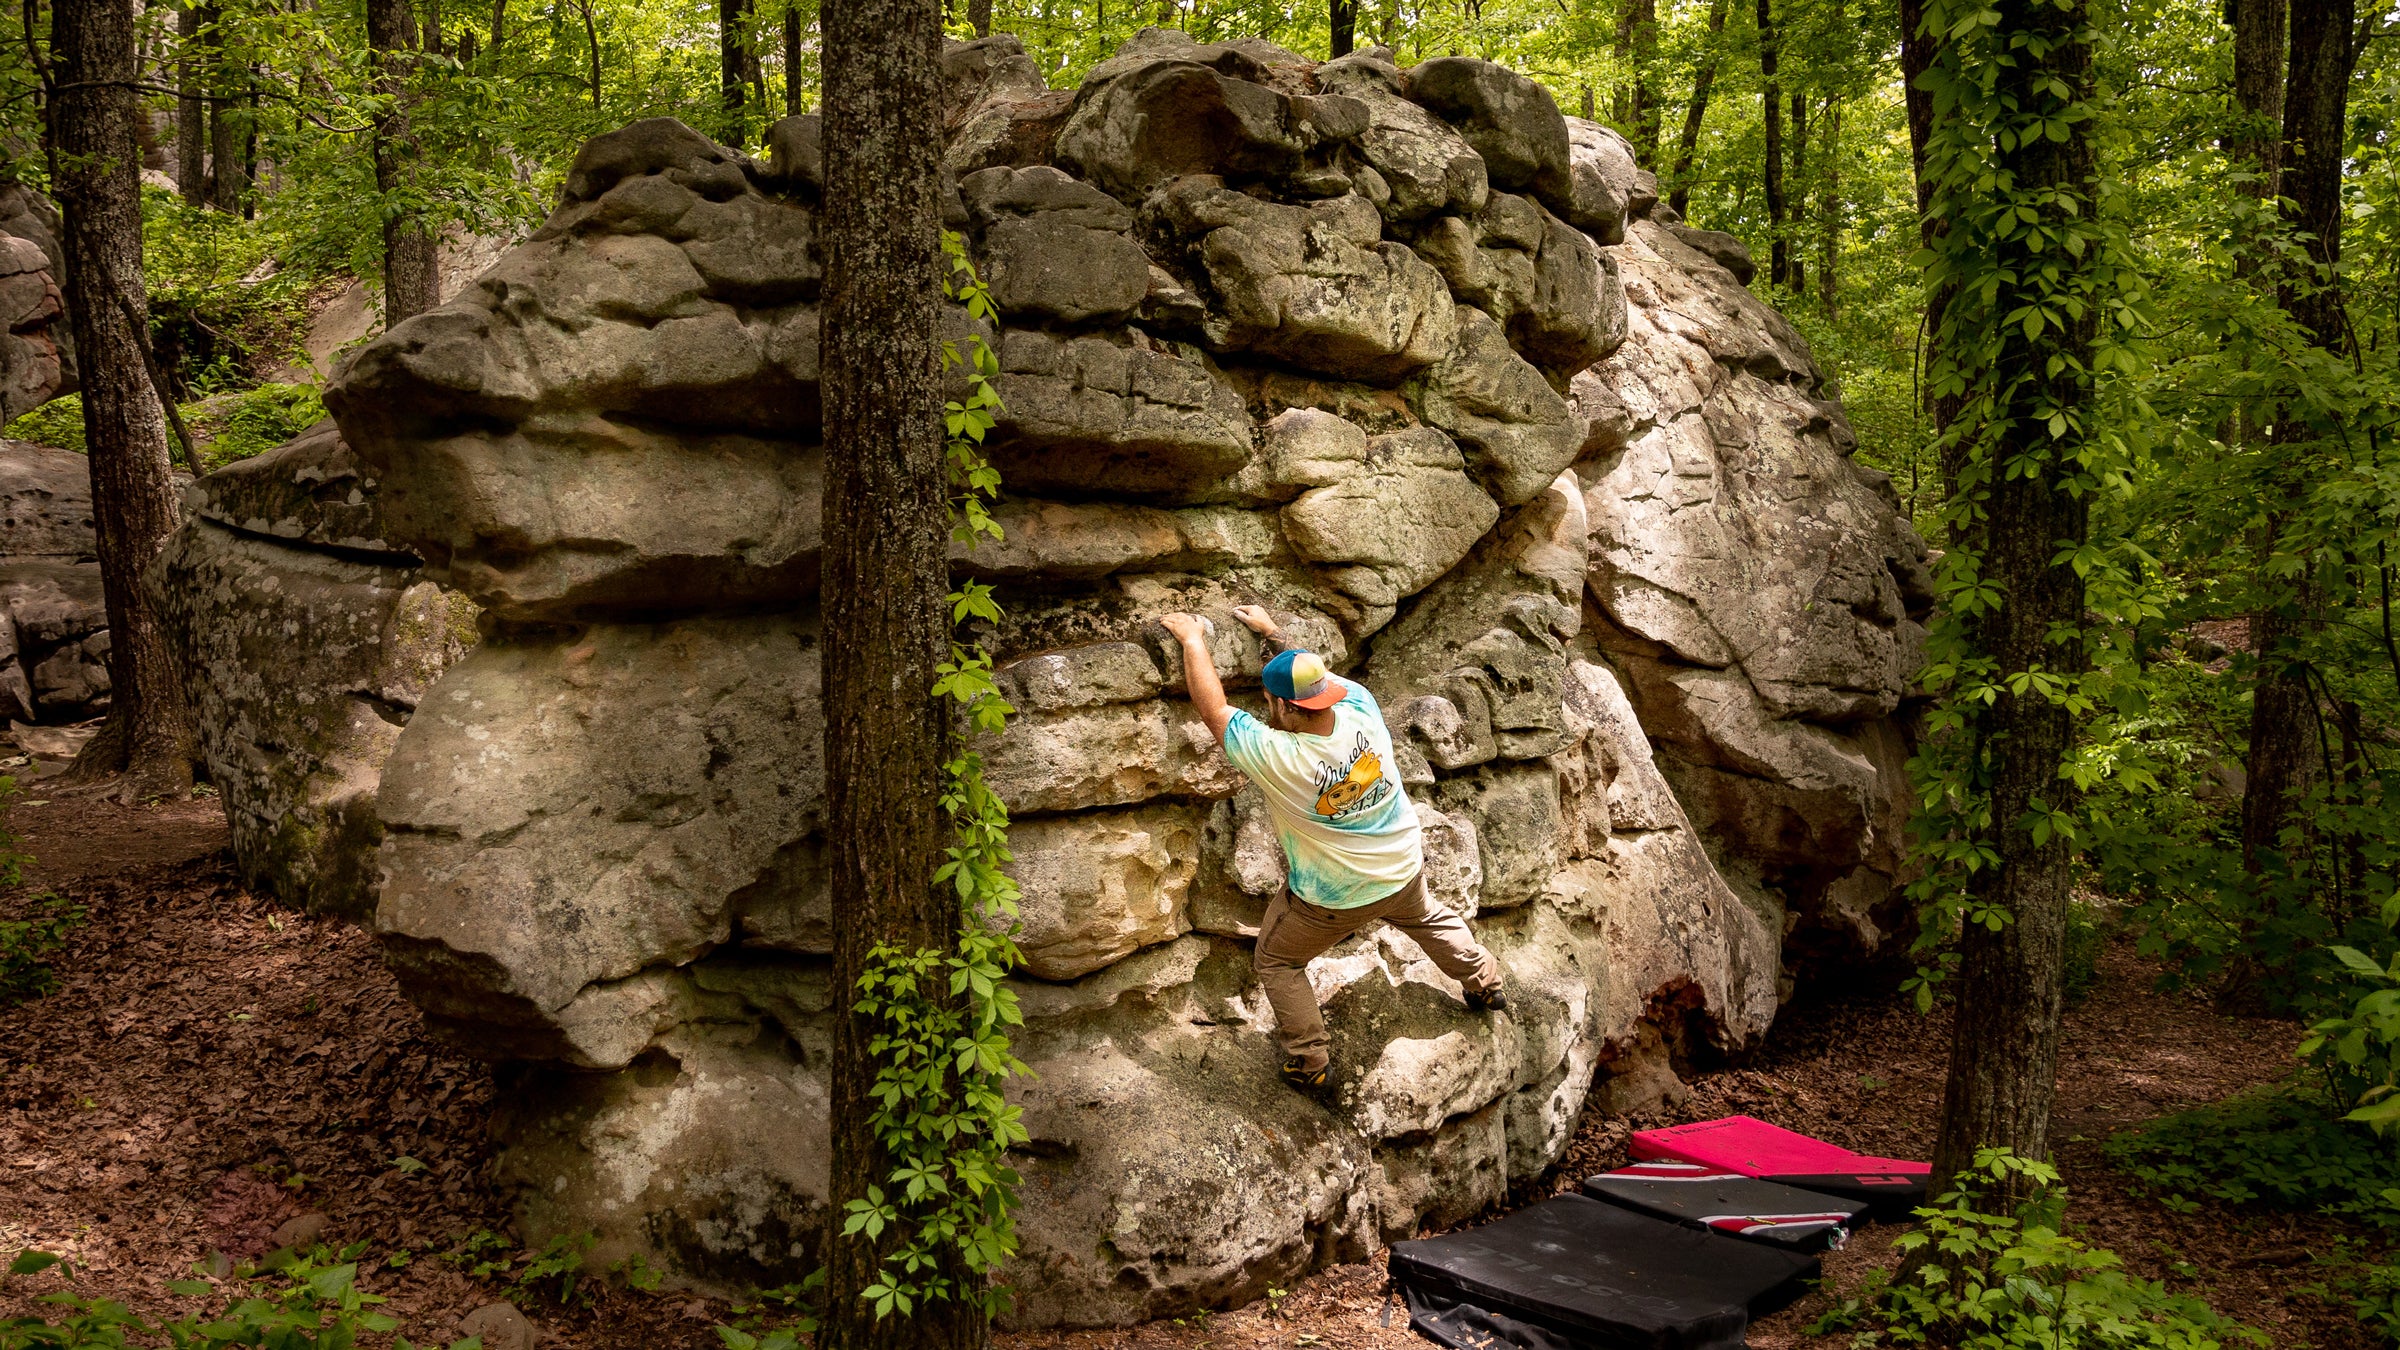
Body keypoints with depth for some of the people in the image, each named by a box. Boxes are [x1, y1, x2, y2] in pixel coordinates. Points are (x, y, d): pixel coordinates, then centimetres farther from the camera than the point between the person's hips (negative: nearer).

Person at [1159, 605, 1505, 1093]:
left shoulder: (1276, 758, -34)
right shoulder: (1361, 709, -22)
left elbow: (1212, 707, -23)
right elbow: (1316, 676, 0)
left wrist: (1193, 639, -10)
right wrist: (1272, 633, 12)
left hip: (1332, 900, -5)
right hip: (1404, 870, 5)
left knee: (1275, 962, 19)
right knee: (1428, 918, 35)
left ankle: (1310, 1060, 24)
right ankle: (1485, 984, 53)